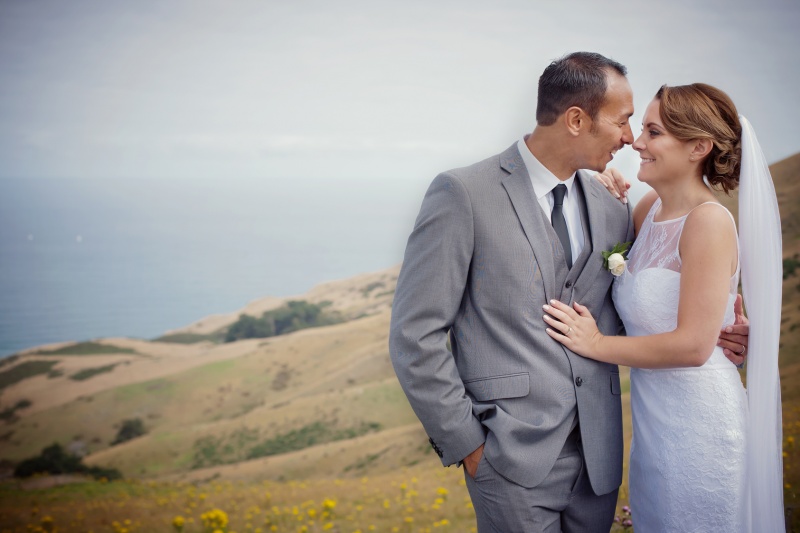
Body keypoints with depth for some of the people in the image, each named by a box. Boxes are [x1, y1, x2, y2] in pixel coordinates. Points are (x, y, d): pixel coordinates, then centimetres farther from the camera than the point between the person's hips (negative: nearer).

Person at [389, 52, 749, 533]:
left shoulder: (614, 211, 8)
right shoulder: (464, 193, -10)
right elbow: (415, 336, -10)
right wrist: (466, 444, -10)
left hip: (599, 455, 6)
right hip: (515, 458, -5)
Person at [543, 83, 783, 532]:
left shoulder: (709, 221, -19)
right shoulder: (652, 207, 3)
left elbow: (692, 345, -23)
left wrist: (596, 344, -14)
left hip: (697, 426, -8)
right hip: (653, 422, 8)